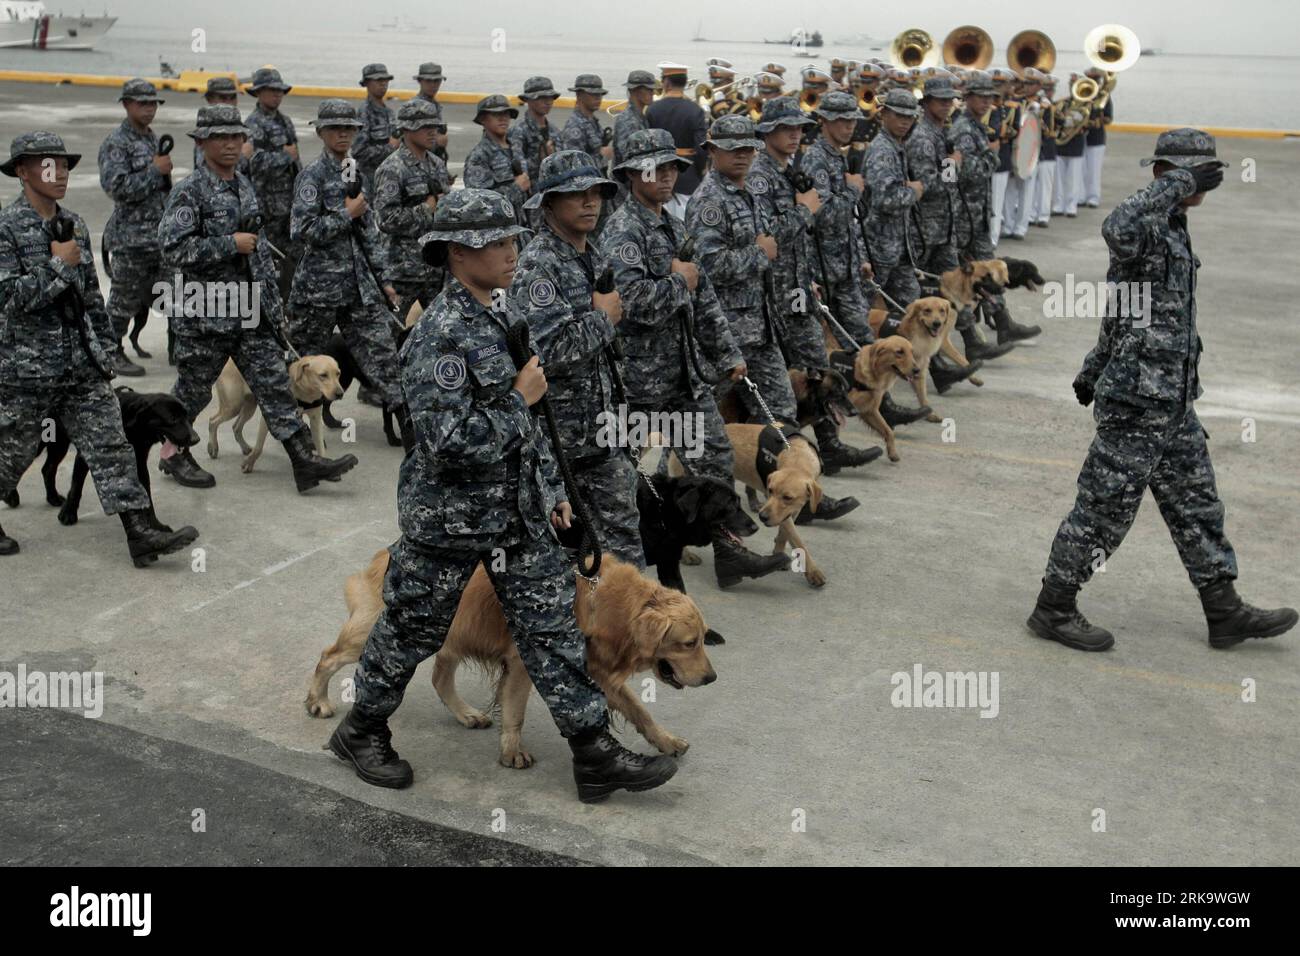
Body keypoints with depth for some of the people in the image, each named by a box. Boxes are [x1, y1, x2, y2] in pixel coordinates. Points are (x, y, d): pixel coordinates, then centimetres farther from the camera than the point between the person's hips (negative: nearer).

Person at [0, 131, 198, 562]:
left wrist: (103, 346, 16)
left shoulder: (74, 225, 10)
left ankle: (141, 531, -4)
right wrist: (59, 265, -18)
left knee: (109, 444, -1)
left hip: (82, 366, 6)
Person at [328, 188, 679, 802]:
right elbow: (450, 442, -29)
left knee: (553, 624, 6)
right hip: (451, 516, -7)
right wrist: (519, 399, -19)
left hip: (520, 510, 8)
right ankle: (361, 730, 33)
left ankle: (595, 756, 12)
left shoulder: (506, 316, 7)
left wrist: (551, 487, 17)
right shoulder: (439, 336, -21)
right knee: (413, 630, 10)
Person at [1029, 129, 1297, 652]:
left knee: (1197, 506, 16)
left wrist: (1093, 370, 29)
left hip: (1174, 403, 10)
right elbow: (1118, 229, -45)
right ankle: (1053, 609, 14)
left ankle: (1225, 612, 27)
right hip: (1137, 402, -10)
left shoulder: (1173, 228, 14)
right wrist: (1179, 182, -34)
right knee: (1105, 509, 0)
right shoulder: (1146, 227, -17)